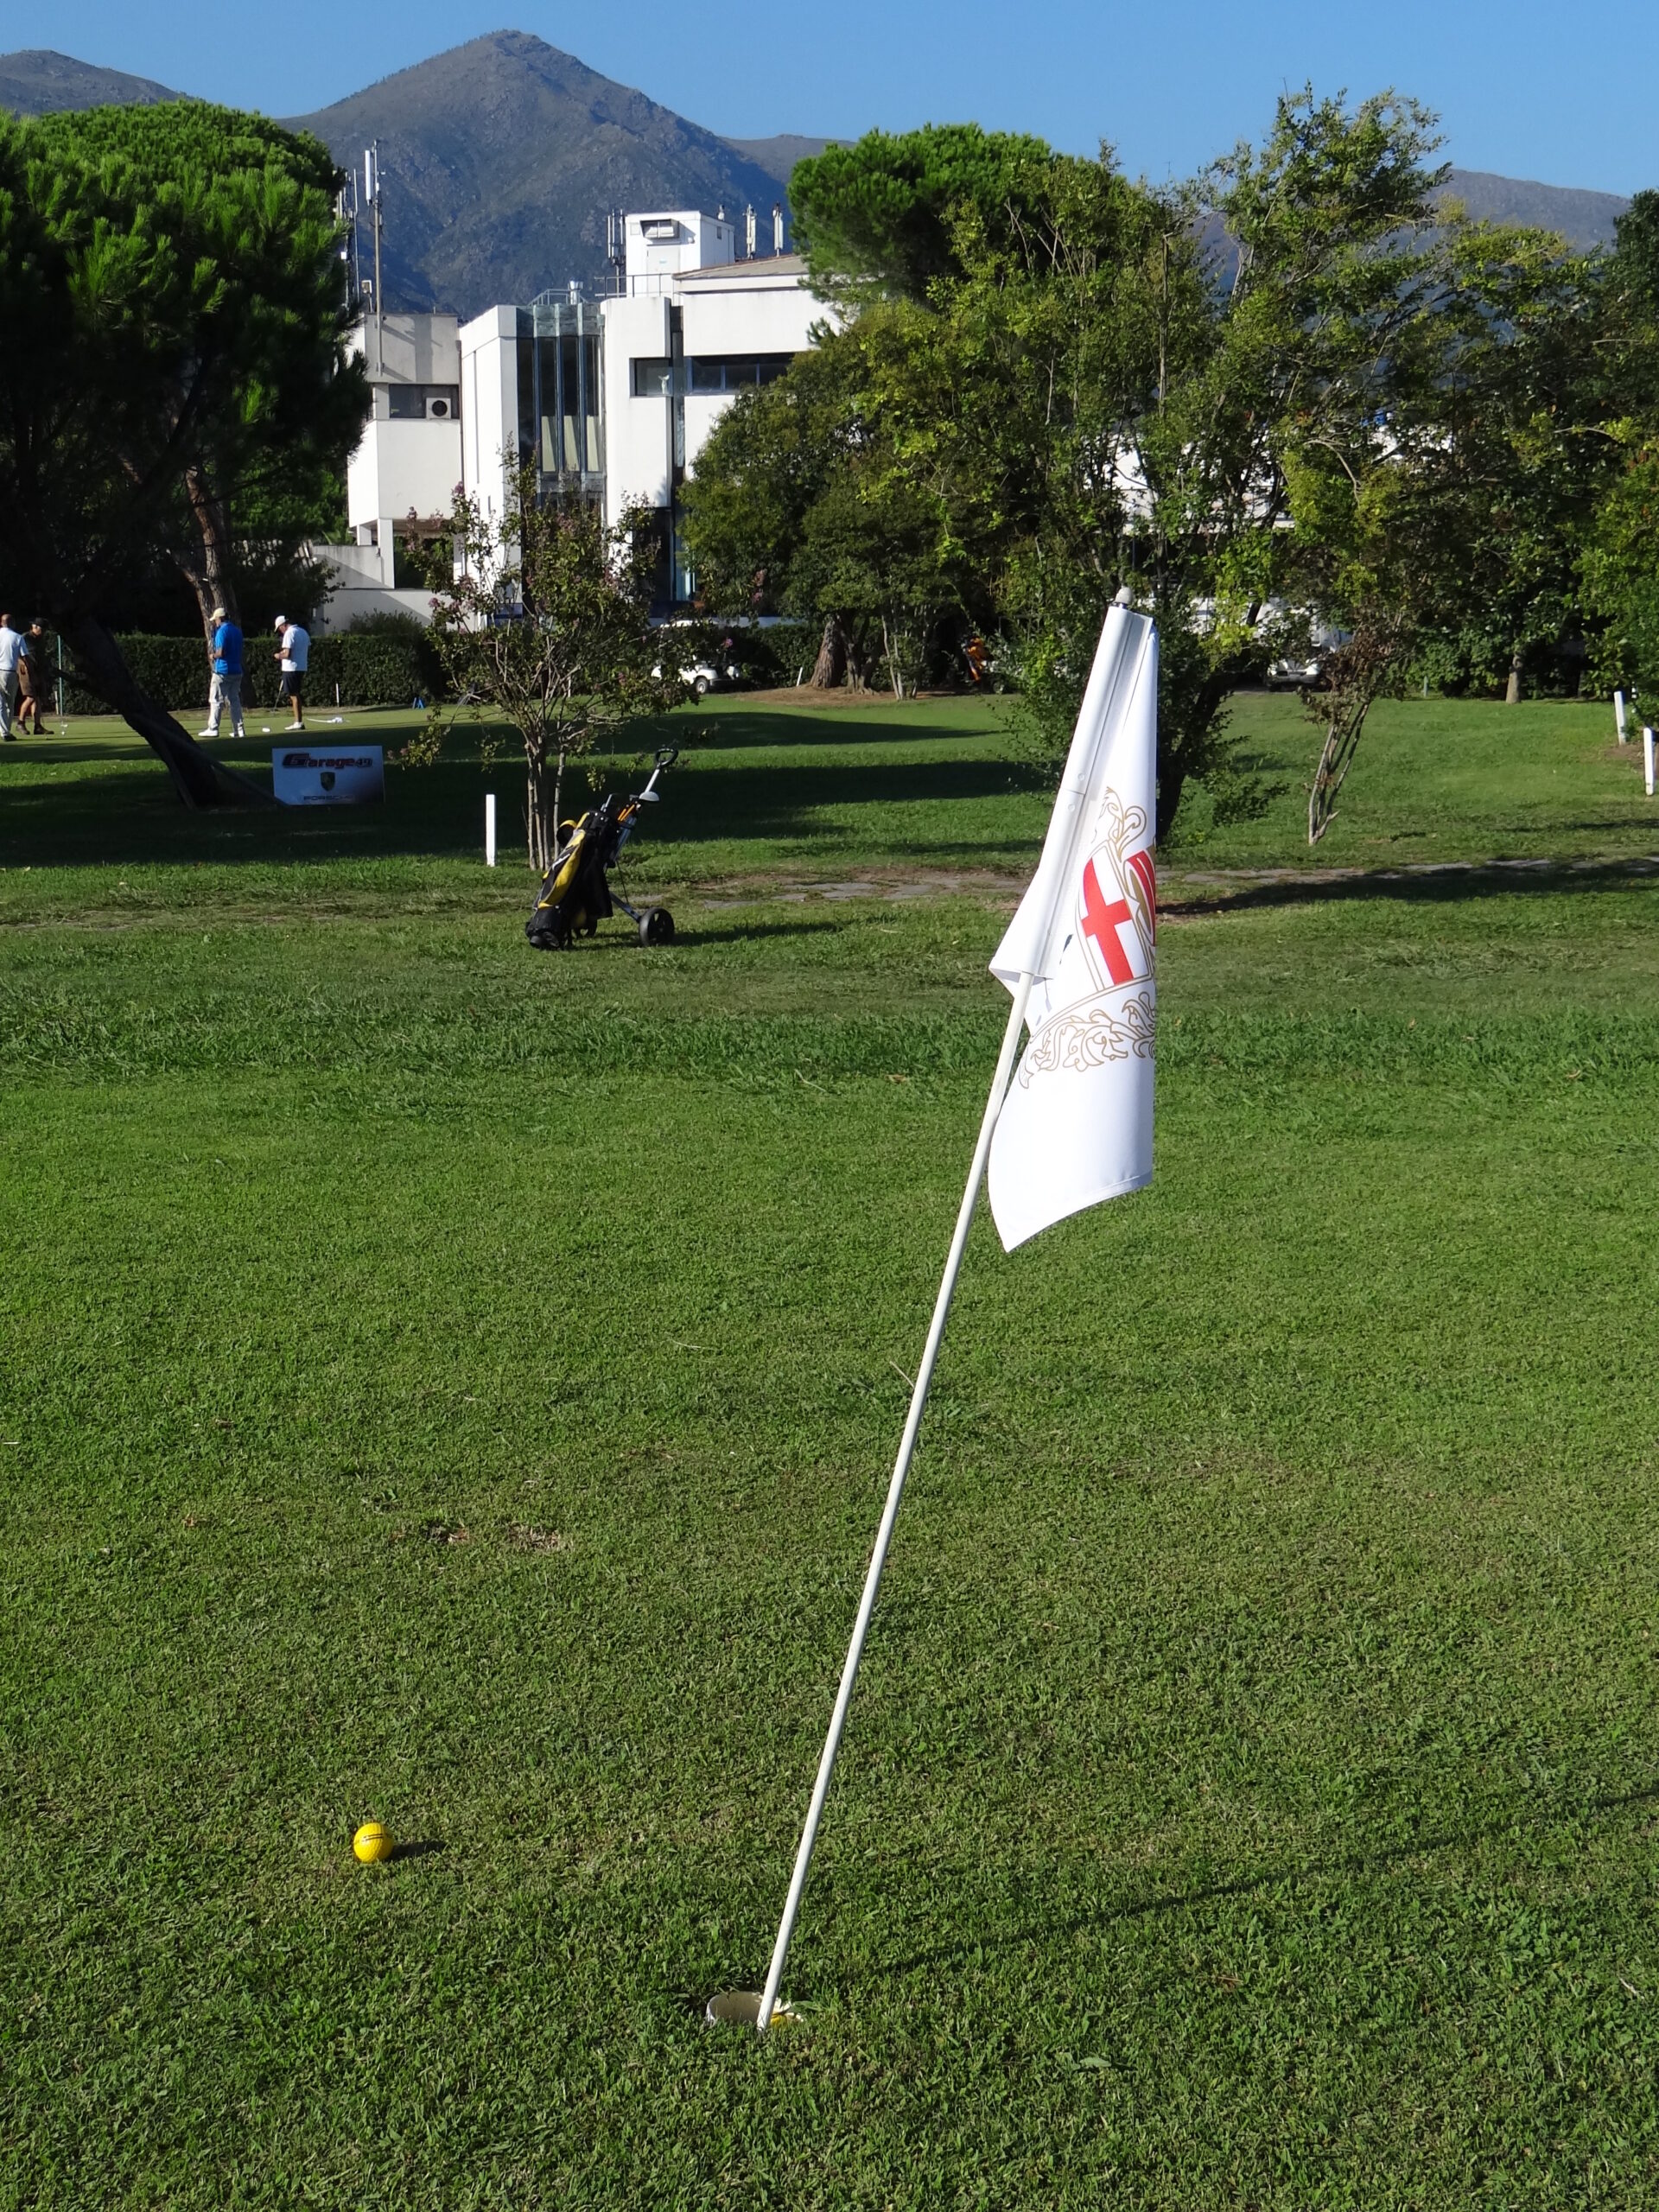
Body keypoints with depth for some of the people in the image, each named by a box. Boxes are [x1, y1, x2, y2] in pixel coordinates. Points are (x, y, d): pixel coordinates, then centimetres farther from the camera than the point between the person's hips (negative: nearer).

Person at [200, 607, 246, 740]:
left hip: (222, 671, -7)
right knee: (235, 701, 10)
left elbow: (221, 652, -21)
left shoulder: (222, 631, -13)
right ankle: (239, 729, 7)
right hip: (237, 671, 7)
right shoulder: (237, 631, 11)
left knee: (216, 700, 0)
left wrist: (213, 656, 0)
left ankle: (213, 728, 0)